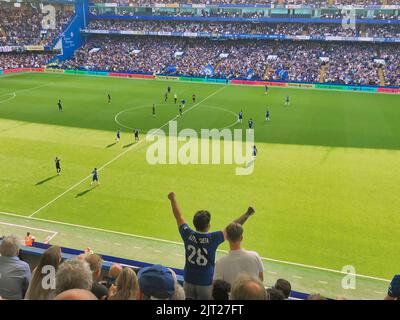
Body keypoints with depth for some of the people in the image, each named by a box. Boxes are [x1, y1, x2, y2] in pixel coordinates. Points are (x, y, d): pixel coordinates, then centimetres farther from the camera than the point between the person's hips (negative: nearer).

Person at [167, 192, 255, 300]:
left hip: (188, 280, 3)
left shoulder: (188, 235, -14)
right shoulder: (213, 238, -21)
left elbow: (178, 216, 1)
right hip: (206, 282, -2)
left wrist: (173, 199, 15)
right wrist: (247, 214, -4)